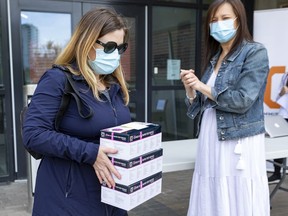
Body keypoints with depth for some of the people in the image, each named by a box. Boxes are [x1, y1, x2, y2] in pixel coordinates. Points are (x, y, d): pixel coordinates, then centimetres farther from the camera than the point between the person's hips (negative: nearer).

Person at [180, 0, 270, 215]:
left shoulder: (255, 52, -5)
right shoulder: (213, 58, 15)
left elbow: (242, 101, -16)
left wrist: (202, 87, -9)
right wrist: (190, 89, -4)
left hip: (239, 146, -6)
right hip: (210, 145, 6)